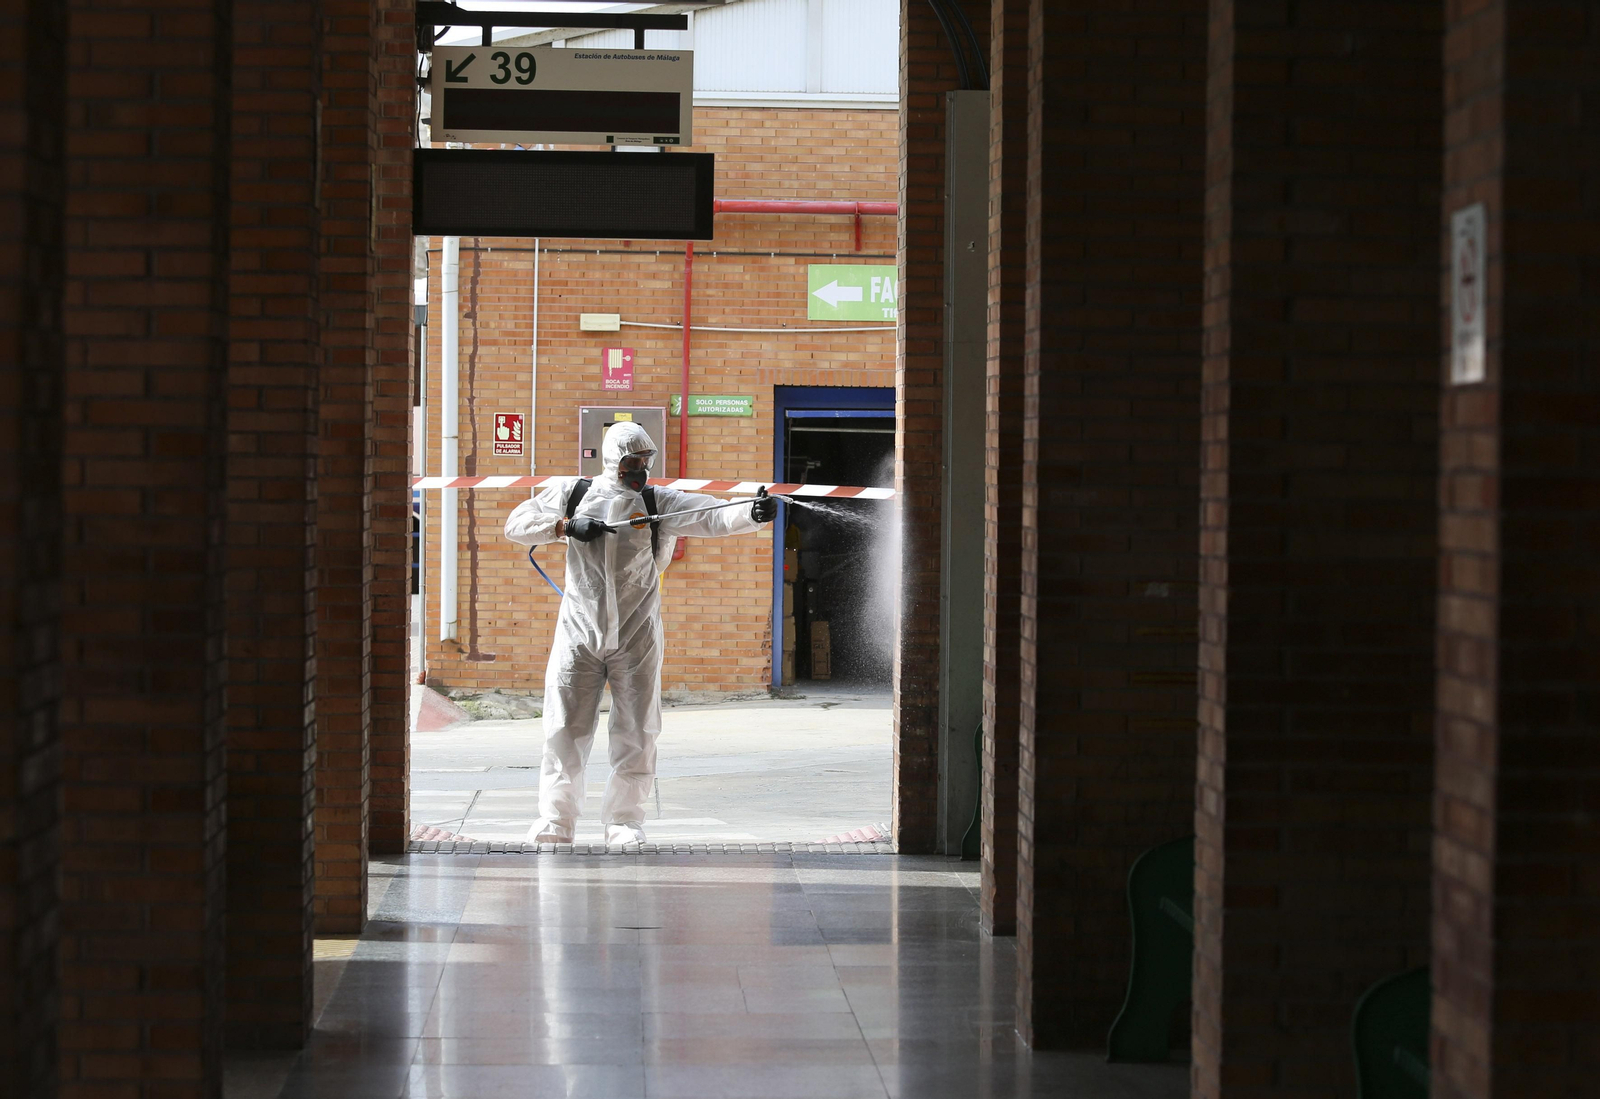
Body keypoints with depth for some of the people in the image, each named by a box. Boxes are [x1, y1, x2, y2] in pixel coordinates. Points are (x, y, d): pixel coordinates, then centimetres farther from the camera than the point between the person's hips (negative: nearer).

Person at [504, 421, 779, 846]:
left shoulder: (659, 503, -1)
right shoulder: (572, 493, 5)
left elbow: (714, 518, -15)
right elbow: (516, 524, 3)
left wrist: (752, 513, -35)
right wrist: (565, 526, -13)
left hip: (636, 636, 0)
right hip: (579, 631, 0)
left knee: (635, 732, 2)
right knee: (564, 728, 2)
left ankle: (624, 821, 14)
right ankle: (555, 820, 12)